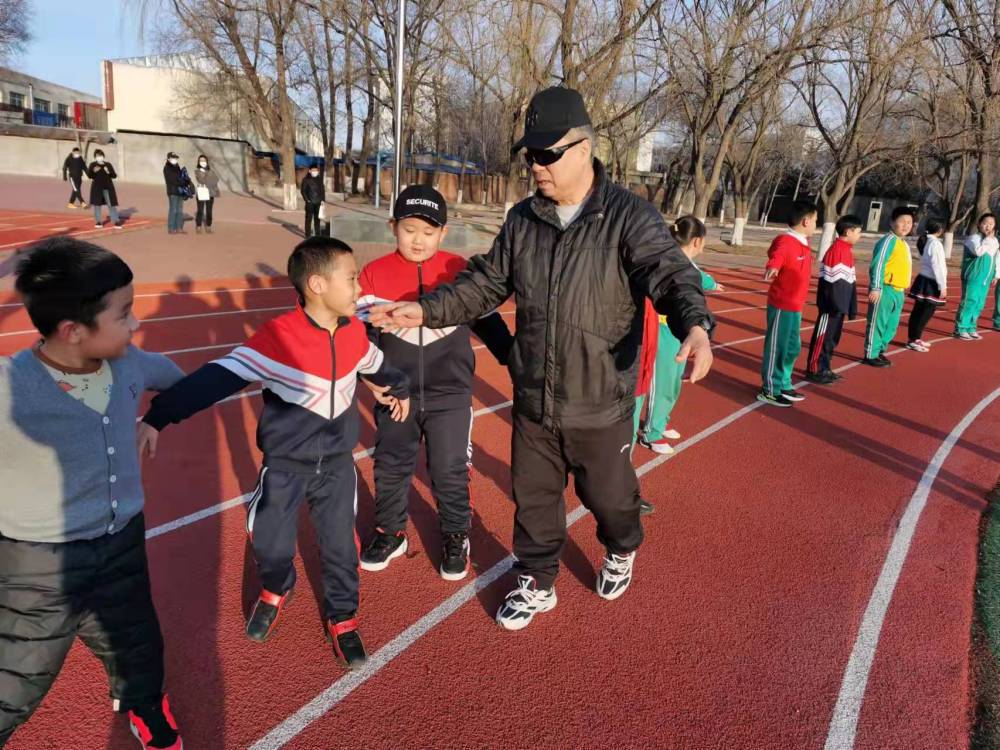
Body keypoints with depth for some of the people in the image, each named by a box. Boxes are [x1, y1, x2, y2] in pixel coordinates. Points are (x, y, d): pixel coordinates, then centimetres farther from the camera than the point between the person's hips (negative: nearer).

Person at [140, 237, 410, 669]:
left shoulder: (354, 332, -7)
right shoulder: (277, 338, -24)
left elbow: (374, 364, 15)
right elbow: (219, 377, -26)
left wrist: (398, 389, 34)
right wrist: (158, 417, -31)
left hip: (337, 462, 3)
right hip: (285, 464, -3)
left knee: (340, 545, 8)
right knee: (270, 542, 6)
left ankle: (342, 618, 31)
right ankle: (276, 592, 41)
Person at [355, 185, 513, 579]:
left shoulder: (459, 272, -4)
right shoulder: (375, 274, -5)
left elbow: (487, 321, 6)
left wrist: (515, 360, 7)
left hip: (450, 395, -1)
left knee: (449, 472, 8)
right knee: (390, 468, 15)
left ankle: (456, 537, 29)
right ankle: (390, 532, 36)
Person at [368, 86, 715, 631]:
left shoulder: (630, 216, -13)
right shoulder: (523, 219, 2)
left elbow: (669, 273, -26)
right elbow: (485, 284, 9)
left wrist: (694, 324, -47)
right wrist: (426, 310, -2)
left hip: (600, 403, -4)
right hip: (533, 401, 4)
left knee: (608, 494, 18)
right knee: (533, 498, 17)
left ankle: (622, 550, 52)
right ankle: (536, 584, 40)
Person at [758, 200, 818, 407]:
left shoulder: (803, 244, 9)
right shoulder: (785, 242, -19)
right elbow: (774, 262, -34)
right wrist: (771, 270, -53)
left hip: (796, 307, 9)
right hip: (782, 306, -9)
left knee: (792, 348, 18)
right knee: (776, 348, 0)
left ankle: (784, 386, 32)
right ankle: (769, 391, 11)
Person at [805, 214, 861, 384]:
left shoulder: (847, 250, 12)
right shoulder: (836, 250, -17)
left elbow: (849, 281, 16)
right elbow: (831, 281, -20)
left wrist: (851, 306, 18)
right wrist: (837, 305, -21)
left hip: (840, 304, 10)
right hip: (831, 304, -10)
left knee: (833, 338, 15)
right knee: (822, 337, -2)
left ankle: (824, 368, 25)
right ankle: (814, 371, 5)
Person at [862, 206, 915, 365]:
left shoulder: (905, 244, 16)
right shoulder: (889, 240, -12)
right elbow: (878, 265, -17)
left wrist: (903, 290, 21)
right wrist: (876, 288, -21)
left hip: (899, 291, 9)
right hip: (885, 290, -9)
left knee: (891, 325, 15)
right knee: (877, 323, -4)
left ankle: (879, 352, 25)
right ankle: (871, 355, 3)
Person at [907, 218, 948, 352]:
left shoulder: (926, 241, 10)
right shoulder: (935, 243, -16)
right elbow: (937, 267, -18)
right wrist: (943, 286, -16)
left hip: (924, 280, 9)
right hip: (930, 283, -9)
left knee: (919, 311, 13)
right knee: (926, 313, -3)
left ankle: (915, 338, 21)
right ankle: (913, 340, 2)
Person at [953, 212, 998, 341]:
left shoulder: (995, 241, 14)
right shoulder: (973, 238, -9)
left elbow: (995, 259, 21)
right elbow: (978, 251, -27)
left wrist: (996, 274, 16)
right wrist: (988, 239, -19)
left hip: (986, 278, 8)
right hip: (973, 277, -8)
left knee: (979, 304, 10)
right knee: (968, 302, -8)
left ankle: (970, 328, 18)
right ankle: (960, 330, -3)